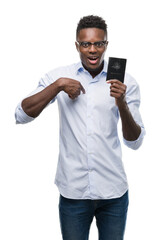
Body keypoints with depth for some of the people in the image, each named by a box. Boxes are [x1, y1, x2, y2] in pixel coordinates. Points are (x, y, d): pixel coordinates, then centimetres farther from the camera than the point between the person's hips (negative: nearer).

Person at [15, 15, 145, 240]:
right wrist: (57, 86, -18)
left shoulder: (126, 82, -1)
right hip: (73, 190, 0)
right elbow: (21, 116, -8)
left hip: (113, 190, 1)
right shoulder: (58, 76, 0)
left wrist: (122, 104, -19)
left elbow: (135, 142, -2)